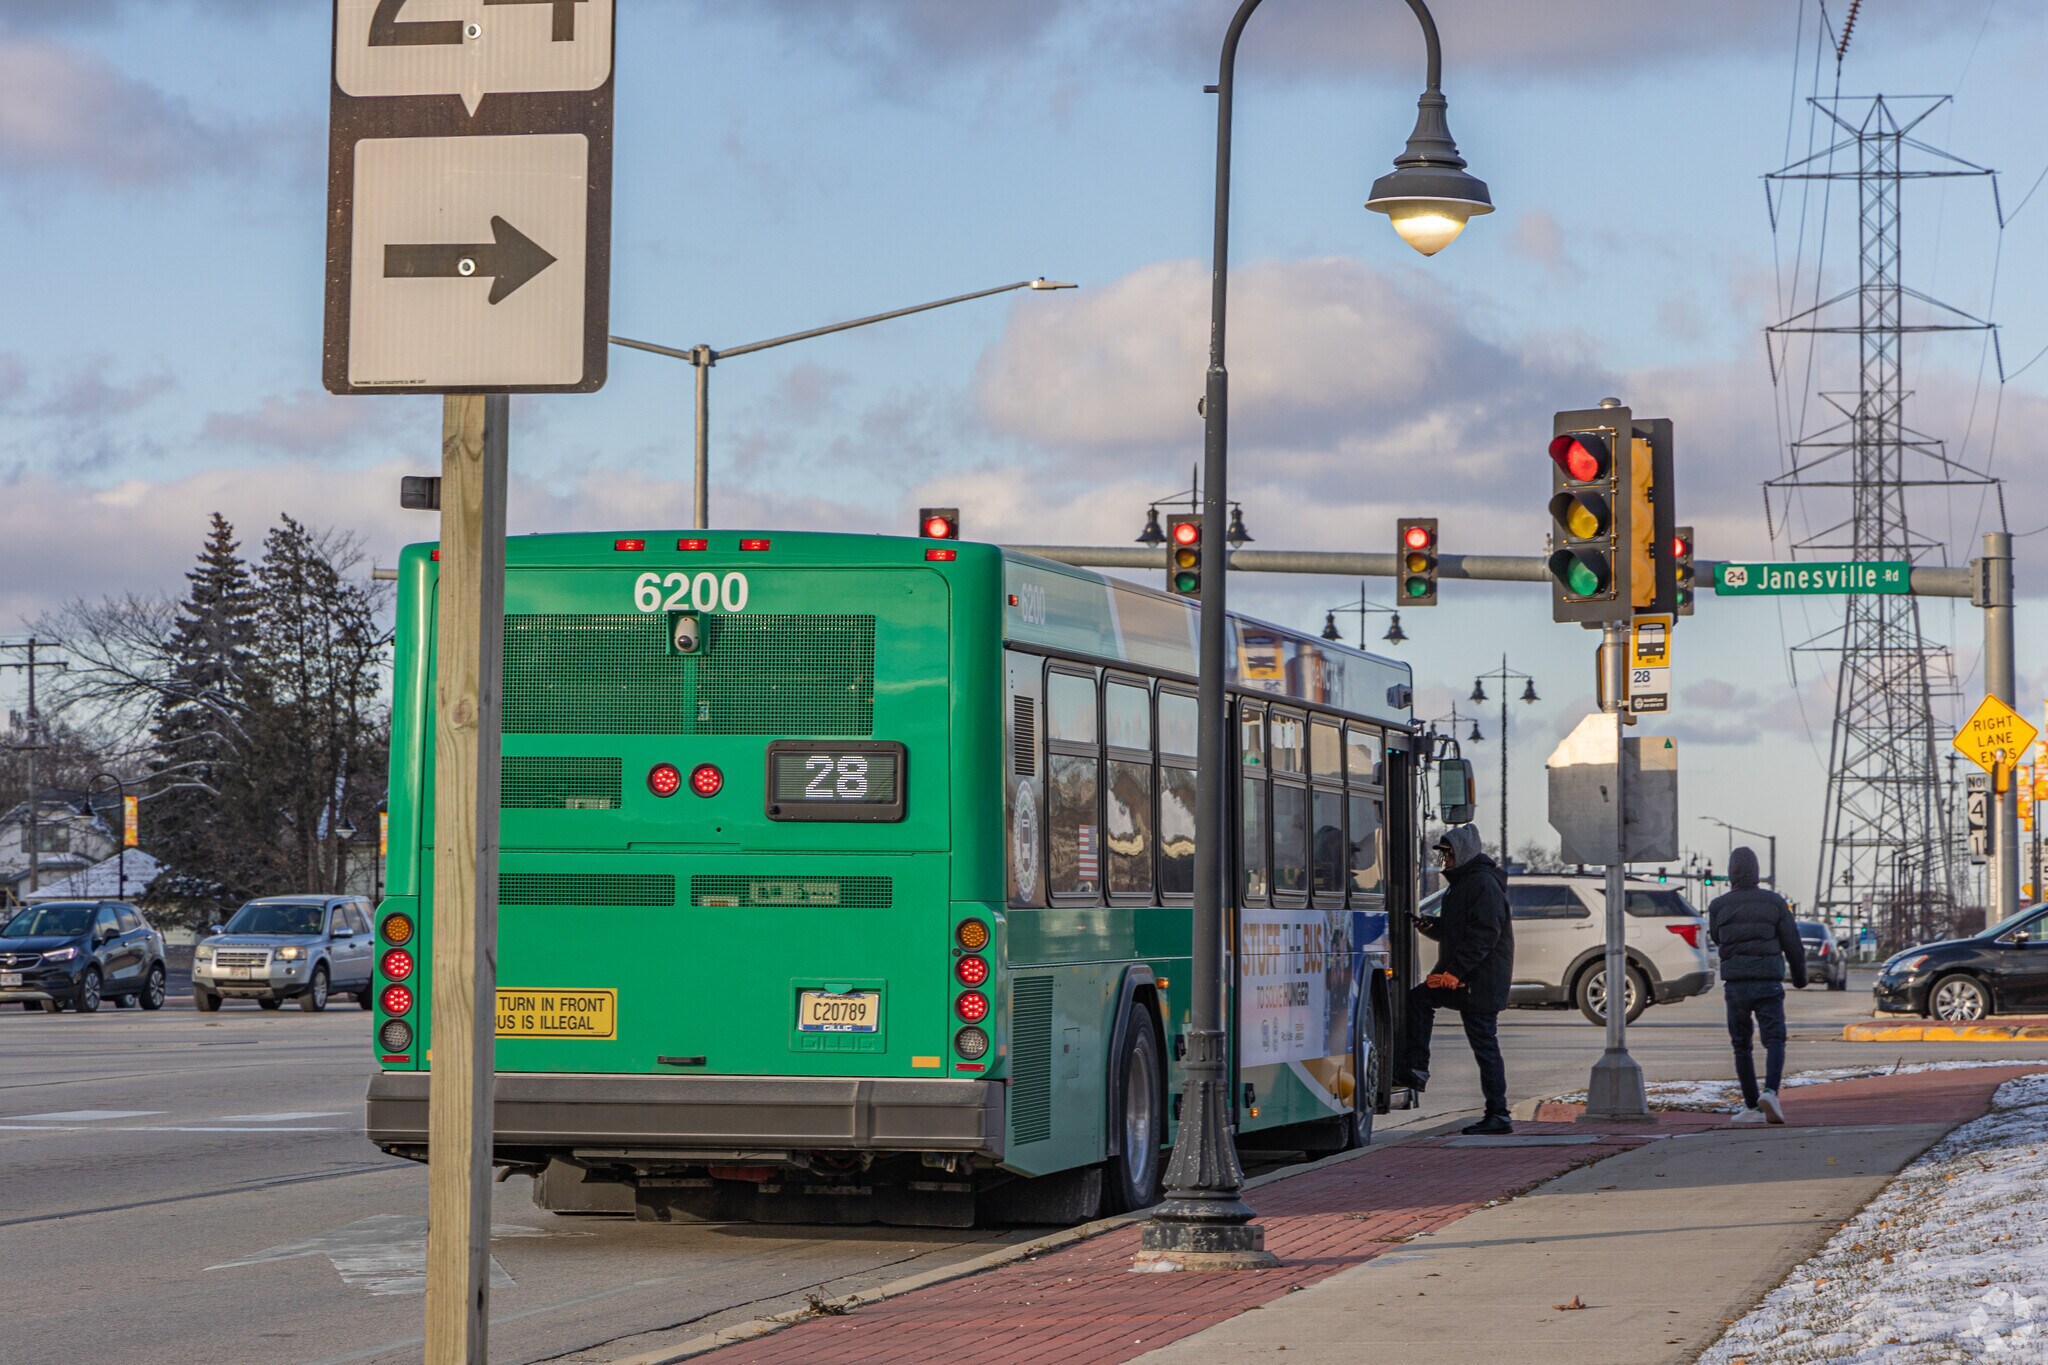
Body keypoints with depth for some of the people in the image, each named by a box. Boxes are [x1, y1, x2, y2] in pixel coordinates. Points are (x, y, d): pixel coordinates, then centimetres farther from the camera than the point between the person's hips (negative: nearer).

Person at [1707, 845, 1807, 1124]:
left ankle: (1753, 1107, 13)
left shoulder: (1718, 907, -1)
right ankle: (1770, 1092, -25)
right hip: (1768, 983, -1)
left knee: (1742, 1046, 12)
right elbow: (1792, 943, 3)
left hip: (1735, 985, 1)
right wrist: (1800, 975, 18)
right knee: (1774, 1042, -1)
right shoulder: (1774, 902, -2)